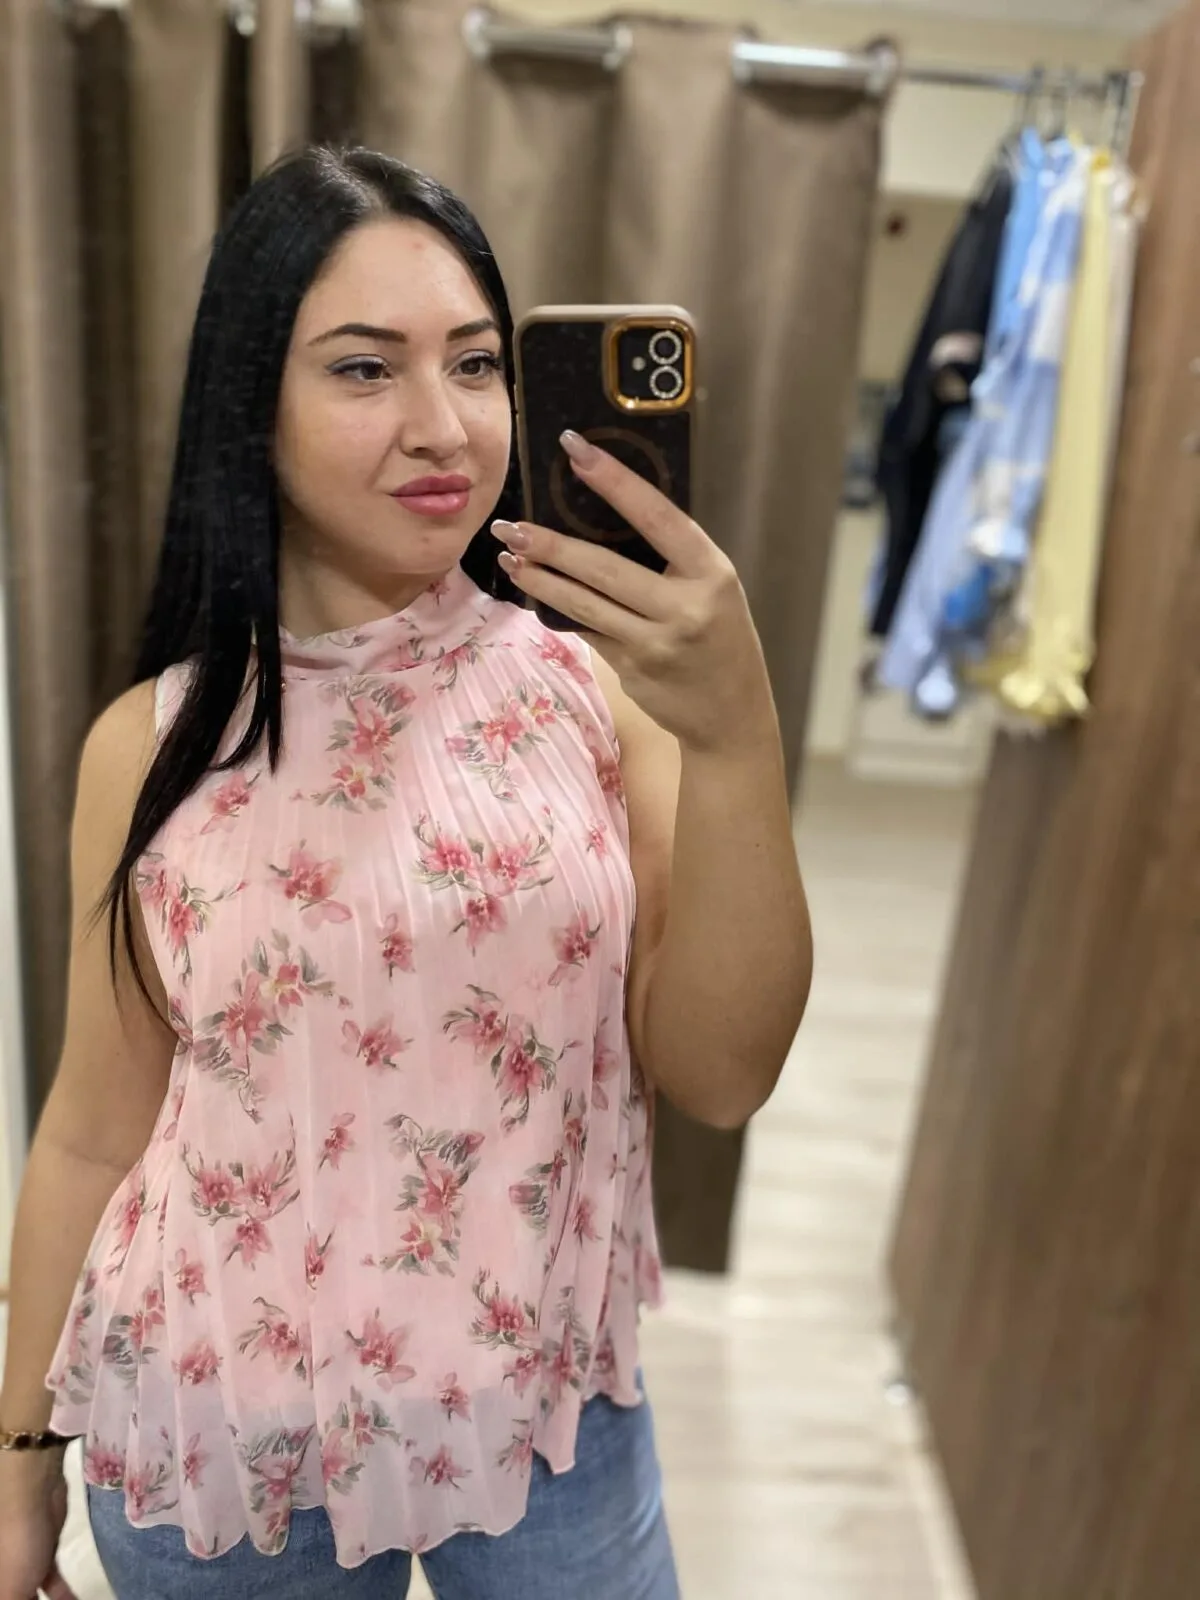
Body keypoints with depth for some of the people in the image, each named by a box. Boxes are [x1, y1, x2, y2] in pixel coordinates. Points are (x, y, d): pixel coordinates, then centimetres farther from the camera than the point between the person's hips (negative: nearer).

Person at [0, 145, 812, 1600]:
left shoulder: (596, 685, -11)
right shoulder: (152, 748, -10)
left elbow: (716, 1078, -15)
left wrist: (736, 739, -28)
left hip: (552, 1418, 1)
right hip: (218, 1446, 1)